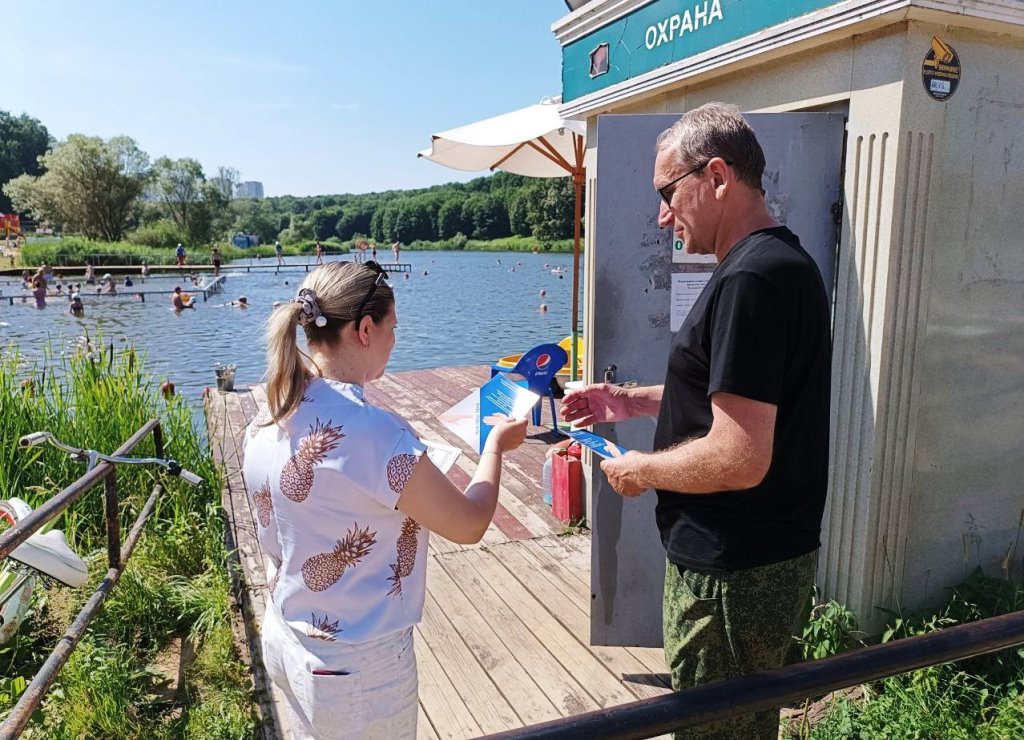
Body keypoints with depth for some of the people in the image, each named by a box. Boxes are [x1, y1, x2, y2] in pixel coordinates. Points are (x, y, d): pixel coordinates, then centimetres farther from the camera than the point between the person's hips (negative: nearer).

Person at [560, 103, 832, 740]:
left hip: (734, 577, -10)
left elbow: (739, 460, -29)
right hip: (769, 557, 10)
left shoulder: (750, 280, -24)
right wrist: (631, 401, 13)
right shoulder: (782, 261, 10)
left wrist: (640, 471, -12)